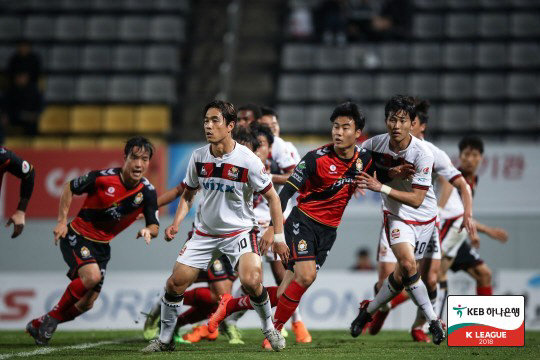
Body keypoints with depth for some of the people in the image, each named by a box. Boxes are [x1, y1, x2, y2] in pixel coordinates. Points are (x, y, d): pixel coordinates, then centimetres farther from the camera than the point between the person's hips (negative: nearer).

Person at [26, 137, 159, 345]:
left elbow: (154, 226, -6)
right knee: (92, 275, -31)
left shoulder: (147, 191, -10)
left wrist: (148, 231, -31)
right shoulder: (103, 178, -20)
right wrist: (62, 221, -10)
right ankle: (53, 316, -11)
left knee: (87, 303, 4)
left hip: (102, 245, 5)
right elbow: (69, 188, -4)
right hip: (77, 235, -5)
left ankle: (39, 325, 24)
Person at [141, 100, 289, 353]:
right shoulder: (198, 157, -5)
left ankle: (269, 329, 0)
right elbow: (188, 194, 12)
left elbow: (271, 197, -7)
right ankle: (165, 339, 14)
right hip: (205, 232, 4)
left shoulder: (248, 160, -17)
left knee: (251, 280, -26)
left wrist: (278, 237, -10)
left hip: (239, 231, -4)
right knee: (174, 283, -4)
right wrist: (176, 224, -3)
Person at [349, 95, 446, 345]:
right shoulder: (376, 144, -13)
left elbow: (416, 199, -24)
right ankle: (432, 319, -11)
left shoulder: (423, 154, -23)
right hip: (396, 215, 1)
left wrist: (381, 187, -32)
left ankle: (368, 310, 24)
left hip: (423, 217, -1)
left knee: (403, 274, 0)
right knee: (407, 262, -23)